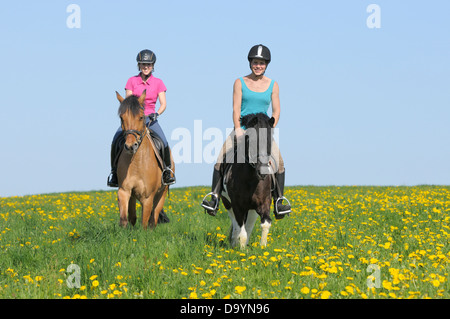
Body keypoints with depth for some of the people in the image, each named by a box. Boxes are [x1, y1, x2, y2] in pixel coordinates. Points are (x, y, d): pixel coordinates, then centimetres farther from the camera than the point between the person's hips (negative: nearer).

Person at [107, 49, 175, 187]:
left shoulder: (158, 83, 4)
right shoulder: (132, 81, 4)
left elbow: (163, 104, -2)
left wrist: (156, 114, -22)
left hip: (150, 118, 0)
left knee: (164, 142, -25)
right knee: (116, 140, -24)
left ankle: (168, 169, -1)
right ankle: (114, 170, -6)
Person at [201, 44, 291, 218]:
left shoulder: (273, 85, 7)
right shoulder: (240, 83, 3)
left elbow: (276, 111, 4)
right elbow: (236, 108, -5)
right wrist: (238, 128, -21)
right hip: (242, 128, -1)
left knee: (278, 162, -19)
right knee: (222, 158, -20)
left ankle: (279, 202, -11)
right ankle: (214, 197, -13)